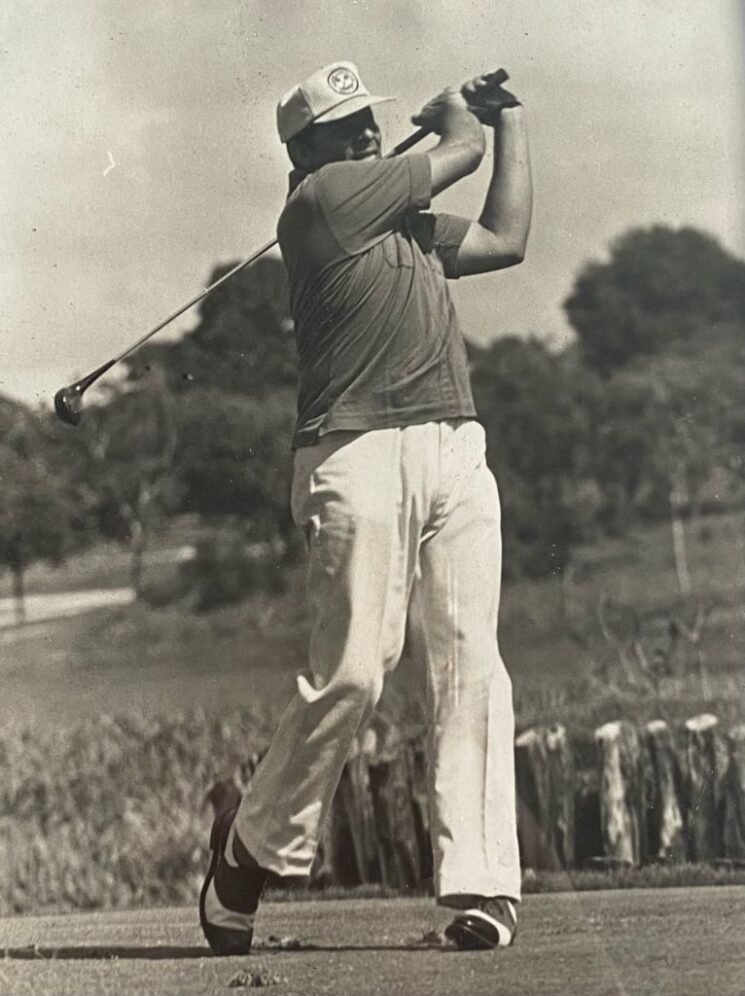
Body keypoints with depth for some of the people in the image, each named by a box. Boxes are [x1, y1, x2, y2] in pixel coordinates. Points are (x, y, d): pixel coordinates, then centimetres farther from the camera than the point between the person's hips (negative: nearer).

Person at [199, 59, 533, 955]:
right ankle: (253, 846, 8)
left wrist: (511, 118, 34)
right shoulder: (320, 200, -2)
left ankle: (480, 884, -6)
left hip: (455, 453, 7)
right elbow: (464, 150, 6)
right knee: (351, 673, -11)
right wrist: (454, 110, 29)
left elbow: (505, 238, 26)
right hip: (358, 457, -7)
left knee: (470, 667, -4)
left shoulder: (405, 222, 23)